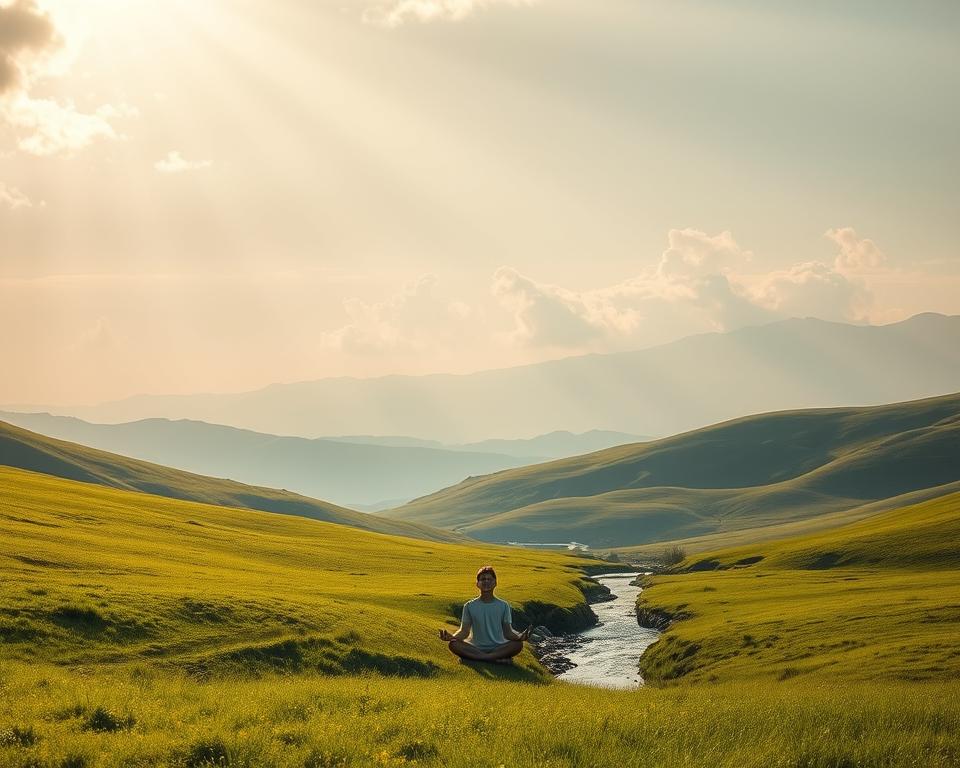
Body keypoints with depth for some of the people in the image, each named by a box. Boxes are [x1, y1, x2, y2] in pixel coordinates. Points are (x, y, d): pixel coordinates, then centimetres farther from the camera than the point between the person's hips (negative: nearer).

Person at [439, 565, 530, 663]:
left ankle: (475, 658, -28)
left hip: (498, 648, 0)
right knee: (453, 644, -28)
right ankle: (498, 659, -30)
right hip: (475, 648, 0)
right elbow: (464, 631, 1)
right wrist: (452, 637, -22)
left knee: (518, 644, -29)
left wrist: (519, 636, -22)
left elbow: (508, 631, 1)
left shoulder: (503, 605, 6)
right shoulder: (470, 606, 6)